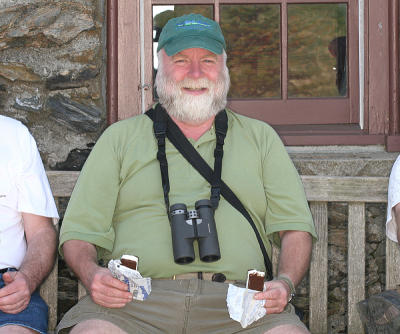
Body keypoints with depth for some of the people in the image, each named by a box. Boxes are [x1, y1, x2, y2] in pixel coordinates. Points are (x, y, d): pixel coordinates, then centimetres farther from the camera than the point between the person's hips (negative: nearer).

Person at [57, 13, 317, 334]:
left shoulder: (260, 137, 22)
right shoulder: (120, 137, 19)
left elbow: (295, 226, 14)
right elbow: (79, 231, 12)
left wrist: (285, 282, -6)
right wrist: (92, 274, -10)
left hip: (236, 300, 1)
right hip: (137, 298, 0)